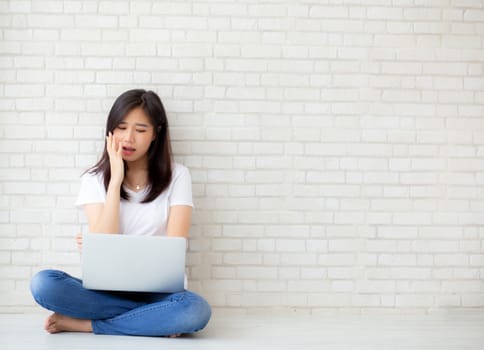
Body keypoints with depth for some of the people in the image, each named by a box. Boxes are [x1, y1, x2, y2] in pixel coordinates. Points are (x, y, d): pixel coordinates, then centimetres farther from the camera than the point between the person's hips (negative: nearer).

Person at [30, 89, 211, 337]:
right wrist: (116, 179, -10)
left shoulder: (176, 176, 2)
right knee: (43, 283, -27)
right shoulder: (95, 179, 5)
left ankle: (83, 324, -17)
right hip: (107, 291, 0)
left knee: (196, 309, -35)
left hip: (158, 291, 0)